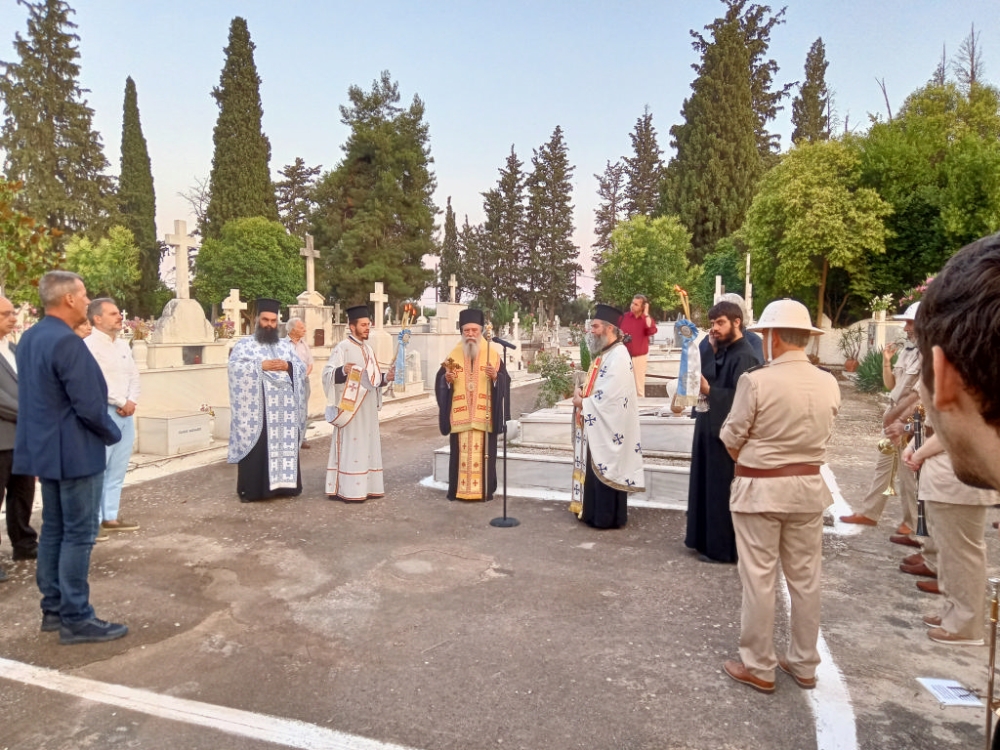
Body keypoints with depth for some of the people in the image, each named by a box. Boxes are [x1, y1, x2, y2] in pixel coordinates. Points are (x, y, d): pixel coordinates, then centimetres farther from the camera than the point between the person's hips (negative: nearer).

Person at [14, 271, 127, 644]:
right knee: (78, 533, -2)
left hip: (45, 447, 10)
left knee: (53, 529, 15)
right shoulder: (67, 341, -21)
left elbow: (35, 394, 16)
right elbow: (88, 405, -23)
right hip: (75, 451, -10)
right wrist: (112, 433, -6)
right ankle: (76, 619, 5)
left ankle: (53, 608, 25)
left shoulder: (29, 338, 9)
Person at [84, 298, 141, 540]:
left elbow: (134, 376, 14)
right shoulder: (89, 345, -9)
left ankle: (110, 517, 21)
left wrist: (131, 402, -3)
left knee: (117, 469, 12)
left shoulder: (123, 344, 15)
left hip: (125, 413, 8)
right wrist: (120, 403, -11)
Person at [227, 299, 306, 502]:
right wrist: (260, 366, -18)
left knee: (285, 444, 6)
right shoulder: (244, 345, 4)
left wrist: (287, 366, -9)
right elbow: (234, 367, -10)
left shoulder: (286, 346, 17)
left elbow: (301, 368, 10)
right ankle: (250, 490, 3)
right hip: (256, 409, -4)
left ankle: (283, 483, 15)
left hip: (283, 408, 4)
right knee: (255, 447, -3)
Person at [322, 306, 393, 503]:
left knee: (367, 444, 10)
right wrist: (343, 370, -35)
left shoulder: (368, 348, 14)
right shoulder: (343, 347, -9)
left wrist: (386, 378, 2)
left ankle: (366, 486, 18)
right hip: (350, 406, -8)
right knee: (351, 445, -6)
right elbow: (328, 373, -17)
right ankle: (347, 490, 0)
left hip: (368, 406, 8)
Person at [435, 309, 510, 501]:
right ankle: (459, 490, 13)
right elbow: (441, 381, 8)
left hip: (484, 415, -1)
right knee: (461, 452, 4)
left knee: (483, 451, 2)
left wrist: (495, 377, -19)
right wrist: (447, 379, -13)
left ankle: (484, 490, 11)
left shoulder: (493, 353, 2)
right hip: (460, 416, 2)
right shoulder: (454, 355, 7)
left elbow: (505, 380, 0)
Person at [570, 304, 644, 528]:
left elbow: (608, 396, -24)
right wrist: (581, 392, -1)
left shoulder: (618, 356, -18)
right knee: (596, 471, 15)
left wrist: (582, 403, -11)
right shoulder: (604, 354, 14)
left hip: (607, 427, -10)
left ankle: (607, 517, 10)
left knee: (605, 471, -1)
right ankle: (596, 514, 24)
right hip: (596, 425, 10)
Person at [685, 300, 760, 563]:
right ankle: (705, 539, 29)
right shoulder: (720, 348, 11)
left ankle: (722, 548, 13)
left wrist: (709, 390, -26)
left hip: (726, 431, -9)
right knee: (706, 485, 16)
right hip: (709, 425, 9)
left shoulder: (744, 357, -16)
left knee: (722, 490, 0)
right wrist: (710, 345, -8)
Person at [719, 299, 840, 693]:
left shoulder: (757, 380, -17)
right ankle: (804, 664, 30)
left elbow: (731, 437, -9)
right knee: (805, 577, 15)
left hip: (759, 489, -5)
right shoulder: (829, 384, -2)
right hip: (808, 486, 5)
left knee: (759, 578, 6)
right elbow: (823, 435, 7)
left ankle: (758, 667, 18)